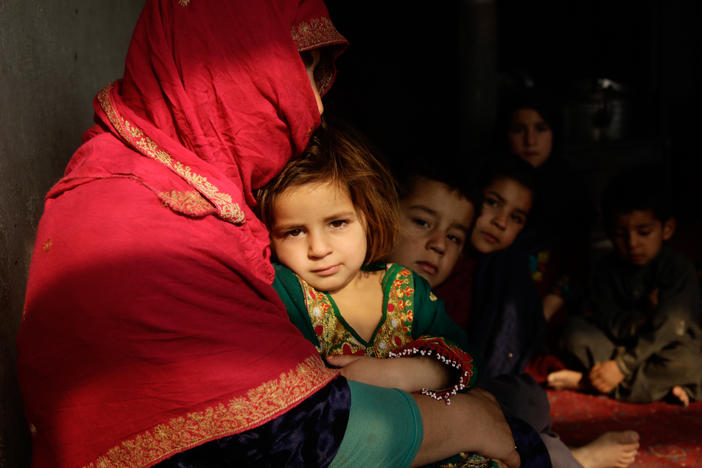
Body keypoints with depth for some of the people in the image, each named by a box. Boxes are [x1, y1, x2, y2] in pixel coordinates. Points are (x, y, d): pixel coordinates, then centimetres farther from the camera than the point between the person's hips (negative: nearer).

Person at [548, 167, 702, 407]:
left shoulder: (679, 269, -14)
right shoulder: (608, 268, 1)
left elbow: (668, 326, -23)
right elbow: (608, 322, -8)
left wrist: (622, 366, -27)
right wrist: (643, 317, -29)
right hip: (619, 348, 3)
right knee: (575, 331, -17)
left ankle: (586, 381, -29)